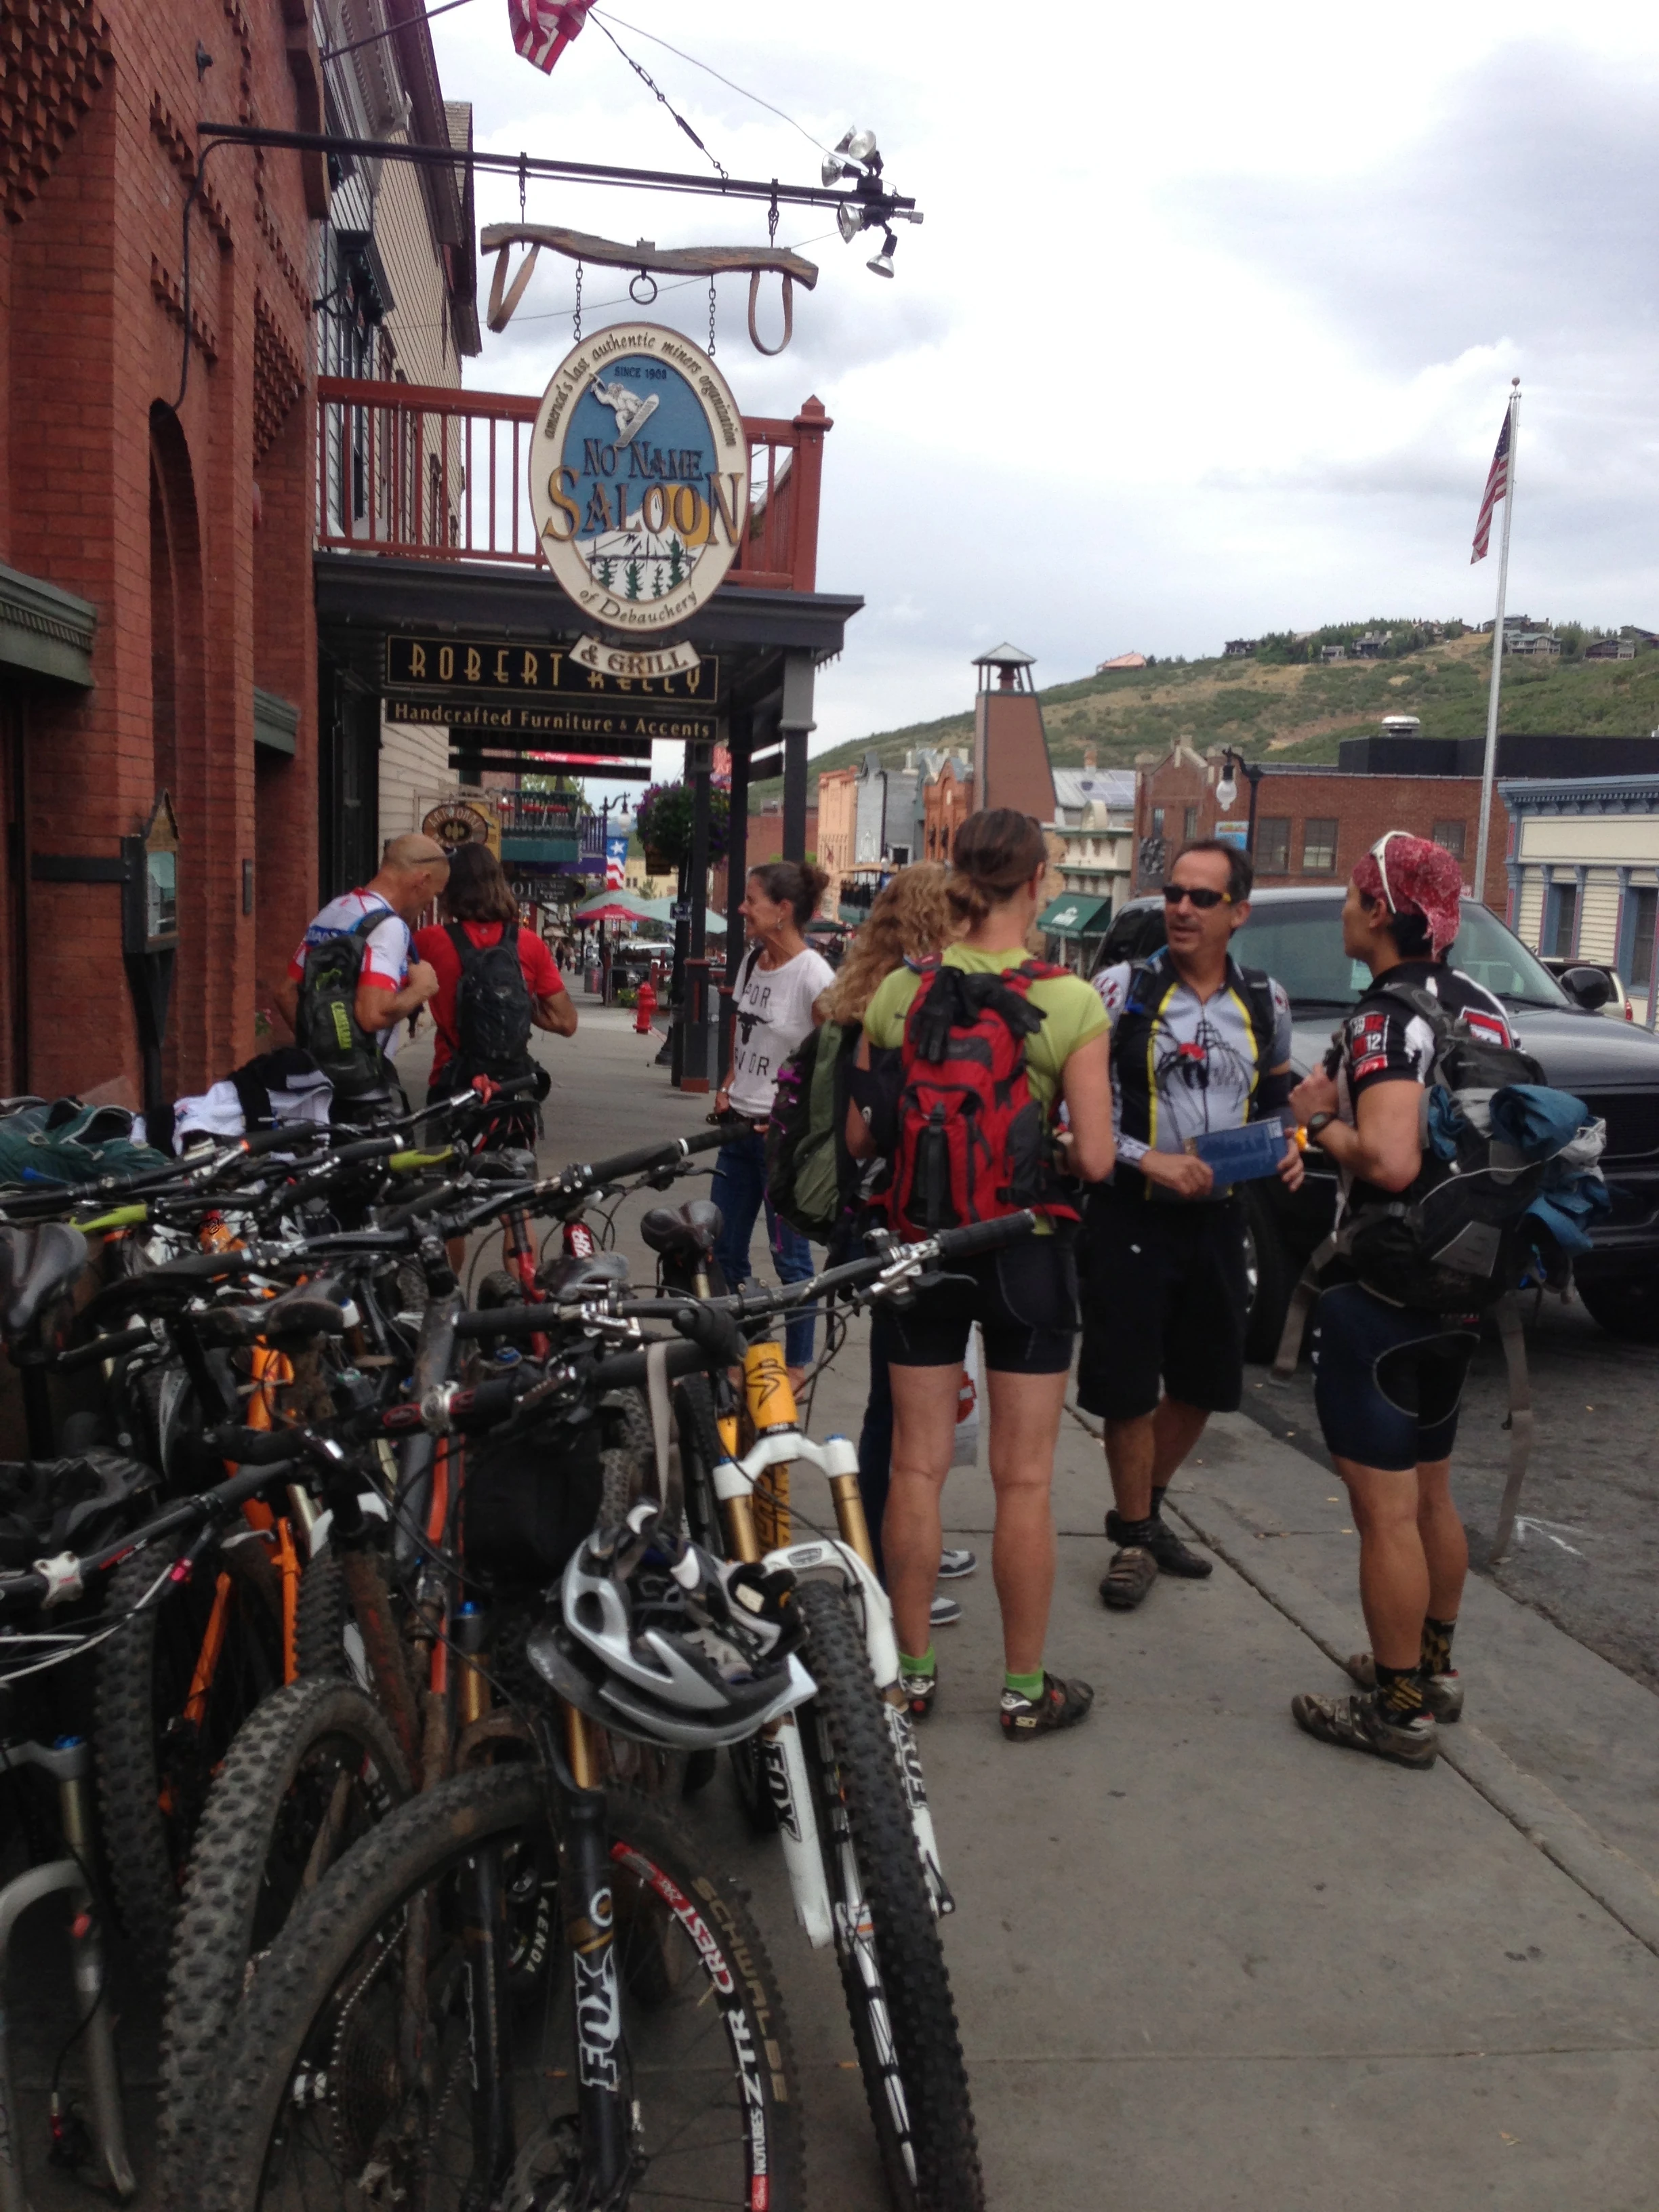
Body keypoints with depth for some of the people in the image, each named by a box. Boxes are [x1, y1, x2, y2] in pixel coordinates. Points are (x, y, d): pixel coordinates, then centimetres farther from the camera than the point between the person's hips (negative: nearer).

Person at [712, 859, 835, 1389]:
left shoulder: (813, 975, -16)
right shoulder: (752, 959, 6)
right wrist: (727, 1086, 10)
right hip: (741, 1126, 8)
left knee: (790, 1255, 5)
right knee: (722, 1248, 13)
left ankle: (798, 1362, 20)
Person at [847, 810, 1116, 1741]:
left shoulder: (897, 992, -5)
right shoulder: (1072, 1003, -13)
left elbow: (860, 1137, -1)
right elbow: (1094, 1158, -15)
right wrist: (1039, 1148, 6)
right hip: (1027, 1248, -3)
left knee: (917, 1465, 13)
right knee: (1024, 1481, 8)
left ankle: (913, 1670, 25)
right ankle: (1026, 1689, 21)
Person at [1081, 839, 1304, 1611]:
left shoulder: (1266, 1002, 6)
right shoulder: (1121, 989, -8)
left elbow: (1279, 1096, 20)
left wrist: (1288, 1147, -1)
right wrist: (1146, 1159, -19)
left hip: (1218, 1218, 5)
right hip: (1132, 1216, -4)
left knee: (1202, 1387, 14)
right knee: (1127, 1388, 0)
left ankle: (1141, 1510, 36)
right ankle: (1136, 1537, 20)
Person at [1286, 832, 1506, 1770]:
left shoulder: (1389, 1017, -19)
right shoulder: (1485, 1007, 9)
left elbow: (1390, 1159, -33)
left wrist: (1321, 1122, -14)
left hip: (1384, 1292, -9)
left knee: (1385, 1508, 2)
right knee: (1431, 1490, 22)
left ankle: (1398, 1710, 13)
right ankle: (1434, 1668, 35)